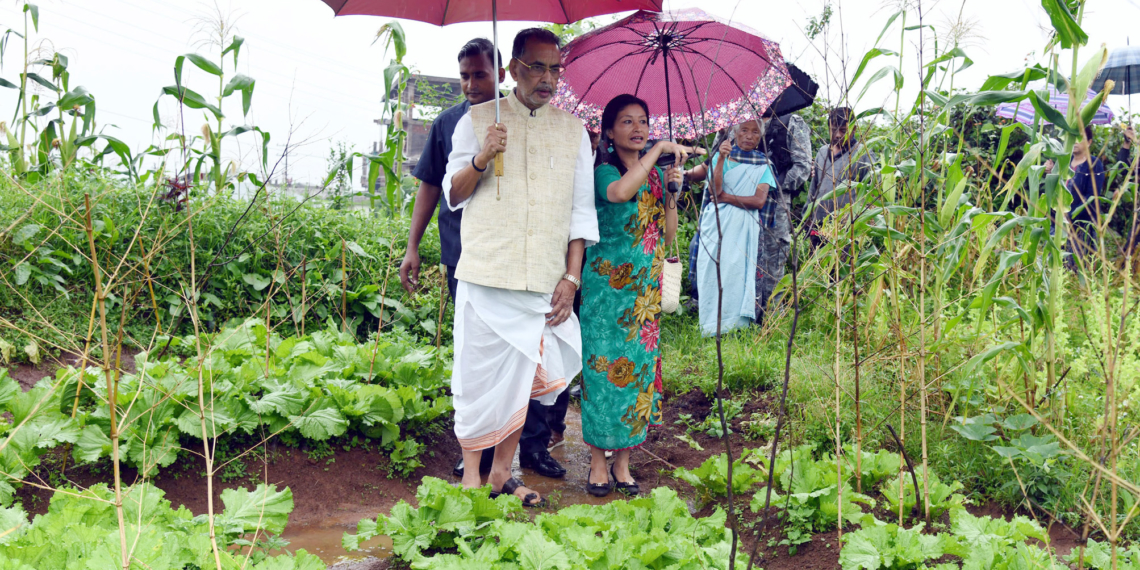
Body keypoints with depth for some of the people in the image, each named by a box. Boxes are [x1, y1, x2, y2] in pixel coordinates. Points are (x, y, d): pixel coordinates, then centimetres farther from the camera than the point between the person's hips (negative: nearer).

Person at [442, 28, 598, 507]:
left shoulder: (572, 130, 12)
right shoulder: (478, 120, 7)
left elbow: (581, 211, 11)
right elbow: (453, 195, 7)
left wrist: (571, 277, 3)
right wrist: (481, 159, -13)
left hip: (544, 282, 2)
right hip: (486, 273, -2)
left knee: (522, 376, 7)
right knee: (479, 374, -1)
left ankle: (502, 472, 20)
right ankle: (471, 473, 14)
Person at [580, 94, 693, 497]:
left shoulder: (655, 175, 12)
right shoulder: (605, 171, -5)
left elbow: (669, 237, 9)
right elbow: (619, 192, -32)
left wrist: (671, 191, -3)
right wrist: (660, 149, -28)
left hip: (646, 288, 5)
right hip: (608, 286, -5)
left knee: (638, 367, 6)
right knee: (605, 366, -4)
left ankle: (623, 462, 16)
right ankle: (598, 463, 8)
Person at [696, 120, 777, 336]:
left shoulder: (763, 164, 9)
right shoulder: (723, 155, 9)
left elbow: (759, 200, -3)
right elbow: (714, 189, -7)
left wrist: (726, 197, -5)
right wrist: (721, 159, -16)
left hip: (745, 226, 0)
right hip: (717, 223, 0)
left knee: (737, 273, -7)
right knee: (713, 271, -6)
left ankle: (736, 329, -3)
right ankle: (711, 330, -4)